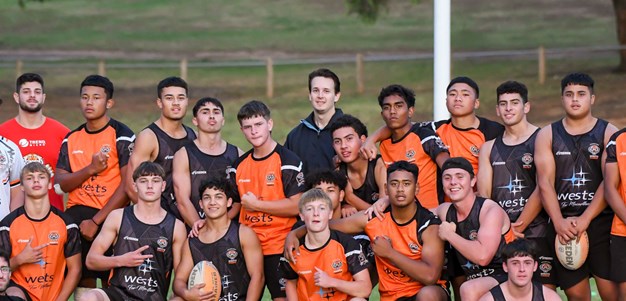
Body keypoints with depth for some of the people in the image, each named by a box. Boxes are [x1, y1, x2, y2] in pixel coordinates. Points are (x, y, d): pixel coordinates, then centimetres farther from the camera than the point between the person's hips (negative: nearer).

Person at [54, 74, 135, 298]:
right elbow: (61, 183, 6)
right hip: (77, 214, 5)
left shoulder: (122, 136, -5)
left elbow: (128, 185, -11)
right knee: (82, 281, 5)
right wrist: (90, 169, -13)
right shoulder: (72, 139, 13)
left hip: (111, 217, -5)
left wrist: (97, 220, -13)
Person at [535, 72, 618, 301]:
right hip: (563, 225, 2)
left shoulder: (608, 133, 3)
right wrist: (559, 222, -12)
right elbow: (545, 183, 1)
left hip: (600, 222, -2)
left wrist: (585, 219, -15)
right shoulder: (547, 135, 10)